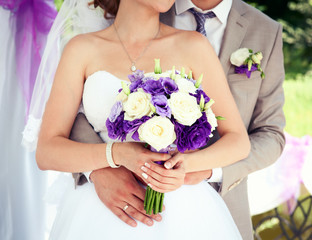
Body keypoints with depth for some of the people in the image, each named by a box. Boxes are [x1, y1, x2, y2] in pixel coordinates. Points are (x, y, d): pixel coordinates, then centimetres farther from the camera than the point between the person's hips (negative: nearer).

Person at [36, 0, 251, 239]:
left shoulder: (193, 46, -1)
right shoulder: (82, 50, 0)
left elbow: (239, 142, 1)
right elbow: (46, 153, -4)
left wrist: (187, 165, -20)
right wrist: (118, 154, -22)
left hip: (184, 214, 0)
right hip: (105, 218, 0)